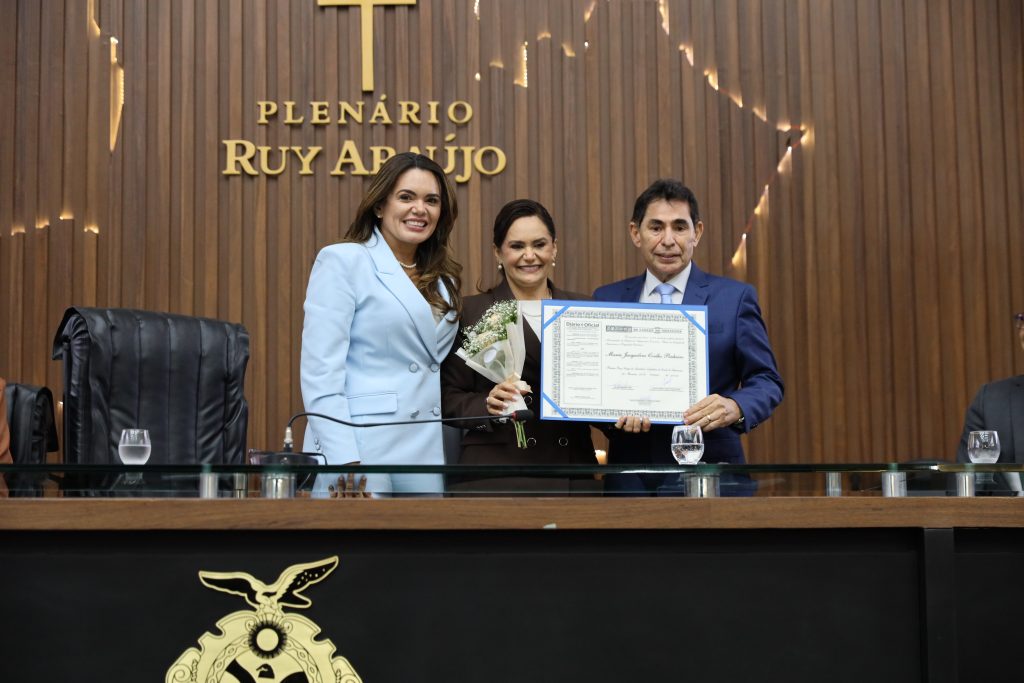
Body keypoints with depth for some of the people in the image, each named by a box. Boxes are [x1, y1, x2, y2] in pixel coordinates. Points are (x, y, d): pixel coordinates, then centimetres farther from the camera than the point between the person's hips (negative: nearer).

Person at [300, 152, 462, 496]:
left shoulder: (442, 280, 16)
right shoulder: (342, 261, -3)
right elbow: (320, 372, -11)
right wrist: (345, 461, -19)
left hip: (430, 452, 6)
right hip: (361, 450, -6)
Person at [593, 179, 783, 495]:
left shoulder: (735, 297, 1)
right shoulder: (607, 299, 7)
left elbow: (767, 382, -1)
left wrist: (735, 407, -23)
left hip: (709, 474, -2)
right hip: (630, 478, 2)